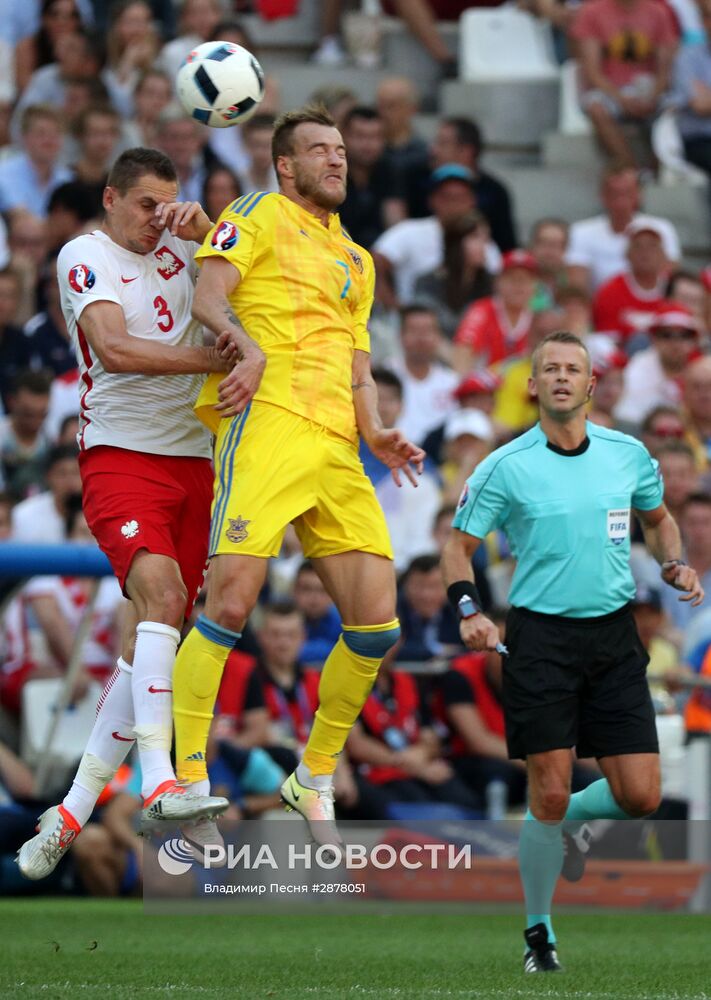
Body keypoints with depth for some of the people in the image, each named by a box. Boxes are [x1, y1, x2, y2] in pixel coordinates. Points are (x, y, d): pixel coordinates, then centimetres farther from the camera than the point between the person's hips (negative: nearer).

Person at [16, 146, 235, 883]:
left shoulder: (171, 246, 13)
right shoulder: (85, 256, -5)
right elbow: (113, 349, -18)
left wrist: (202, 225, -4)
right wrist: (216, 359, -22)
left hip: (191, 458, 6)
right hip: (120, 456, -6)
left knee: (151, 639, 3)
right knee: (161, 592, -28)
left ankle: (73, 813, 9)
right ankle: (158, 783, -36)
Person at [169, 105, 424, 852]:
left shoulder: (356, 262, 29)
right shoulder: (258, 216, 9)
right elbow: (209, 296, -5)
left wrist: (375, 433, 10)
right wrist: (247, 346, -24)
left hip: (335, 447, 7)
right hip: (266, 420, -7)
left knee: (376, 623, -2)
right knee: (230, 602, -17)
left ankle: (314, 778, 14)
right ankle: (186, 786, -12)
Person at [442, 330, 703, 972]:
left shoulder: (629, 455, 5)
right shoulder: (505, 468, -4)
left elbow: (658, 517, 23)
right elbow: (460, 544, 3)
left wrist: (674, 565, 4)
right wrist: (469, 611, -13)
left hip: (614, 635, 3)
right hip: (540, 636, -3)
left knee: (640, 797, -4)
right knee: (549, 795, -7)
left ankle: (572, 819, 30)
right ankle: (539, 932, 11)